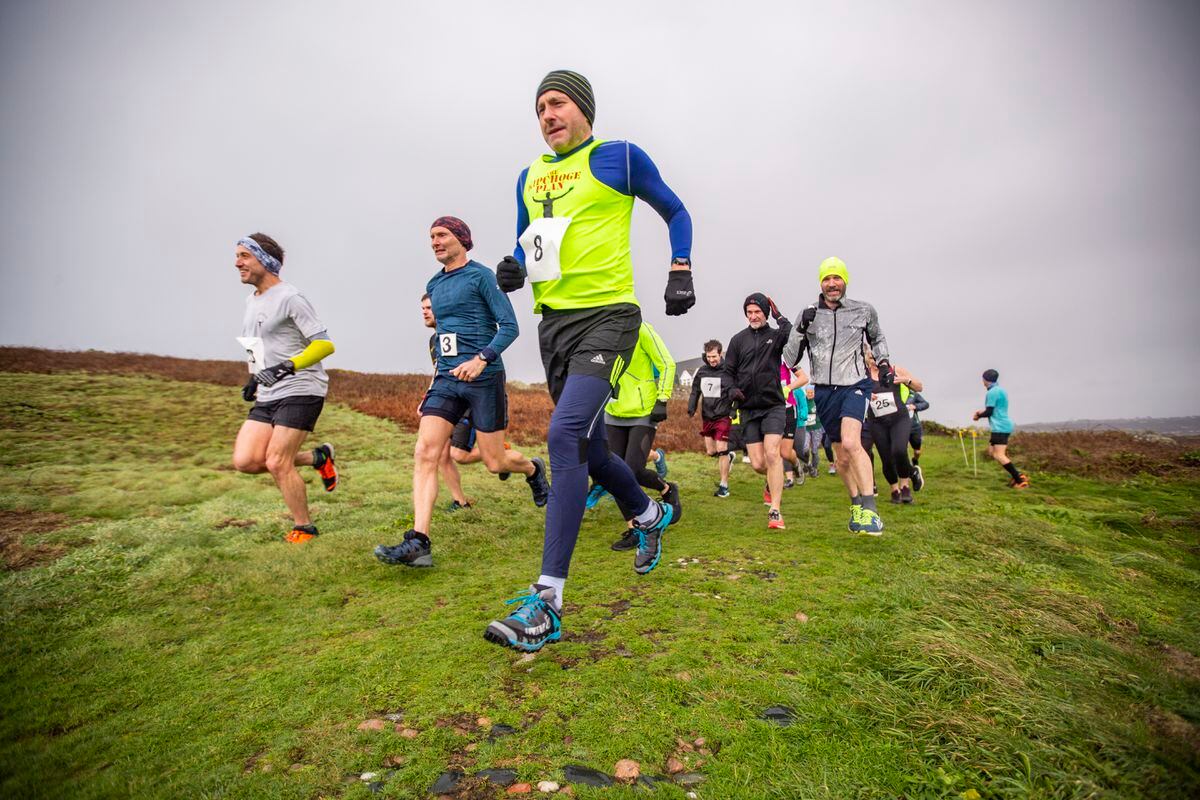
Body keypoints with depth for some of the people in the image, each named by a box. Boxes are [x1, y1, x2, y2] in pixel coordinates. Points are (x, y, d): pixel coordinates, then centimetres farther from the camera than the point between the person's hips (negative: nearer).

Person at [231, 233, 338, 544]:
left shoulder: (289, 297, -9)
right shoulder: (251, 302, 18)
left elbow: (325, 344, -16)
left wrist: (287, 367, -26)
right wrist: (255, 380, 20)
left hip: (300, 392, -8)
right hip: (267, 396, 9)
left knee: (277, 463, -11)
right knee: (245, 461, -3)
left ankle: (304, 528, 8)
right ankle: (317, 457, 16)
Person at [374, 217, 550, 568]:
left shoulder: (481, 276, -4)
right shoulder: (434, 285, 17)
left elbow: (509, 326, -10)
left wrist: (481, 359, -24)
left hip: (484, 379, -6)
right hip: (446, 380, 6)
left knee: (494, 462, 2)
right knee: (425, 453, -12)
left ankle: (534, 470, 37)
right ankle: (418, 543, -13)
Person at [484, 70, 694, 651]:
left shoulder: (619, 157, 3)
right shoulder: (530, 176, 18)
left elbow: (676, 212, 12)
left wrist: (680, 274, -2)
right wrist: (514, 268, 3)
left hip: (607, 316, -7)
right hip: (554, 321, 7)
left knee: (564, 437, -24)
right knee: (588, 449, 13)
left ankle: (547, 602, -19)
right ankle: (650, 515, 42)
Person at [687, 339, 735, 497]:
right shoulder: (701, 371, 6)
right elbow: (695, 391, 13)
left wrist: (734, 409, -28)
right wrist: (691, 408, -2)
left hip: (723, 416, -5)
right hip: (706, 416, 6)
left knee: (721, 450, -8)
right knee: (711, 451, 11)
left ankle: (724, 485, 3)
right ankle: (728, 457, 43)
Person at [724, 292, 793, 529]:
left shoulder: (776, 335, 3)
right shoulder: (738, 339, 8)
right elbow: (728, 371, 11)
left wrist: (781, 319, -14)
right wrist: (732, 389, -8)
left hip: (773, 406, -2)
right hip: (748, 409, 2)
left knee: (772, 454, -18)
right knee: (758, 463, 1)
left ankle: (775, 512, -12)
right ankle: (774, 482, 37)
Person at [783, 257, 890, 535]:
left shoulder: (864, 310, 2)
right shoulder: (808, 314, 1)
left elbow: (877, 338, 23)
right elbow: (790, 360, -1)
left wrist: (884, 362, 6)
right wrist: (801, 329, -14)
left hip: (855, 385, -2)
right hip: (824, 391, 2)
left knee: (851, 443, -26)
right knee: (842, 458, 11)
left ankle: (870, 510, -18)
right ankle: (857, 506, 30)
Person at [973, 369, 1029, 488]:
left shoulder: (992, 392, -15)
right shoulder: (1000, 390, 16)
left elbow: (989, 412, -14)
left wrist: (978, 416, 3)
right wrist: (982, 411, 19)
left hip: (1000, 427, -10)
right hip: (1002, 426, 10)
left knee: (999, 455, -13)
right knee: (991, 451, 14)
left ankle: (1020, 480, -13)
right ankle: (1017, 475, 11)